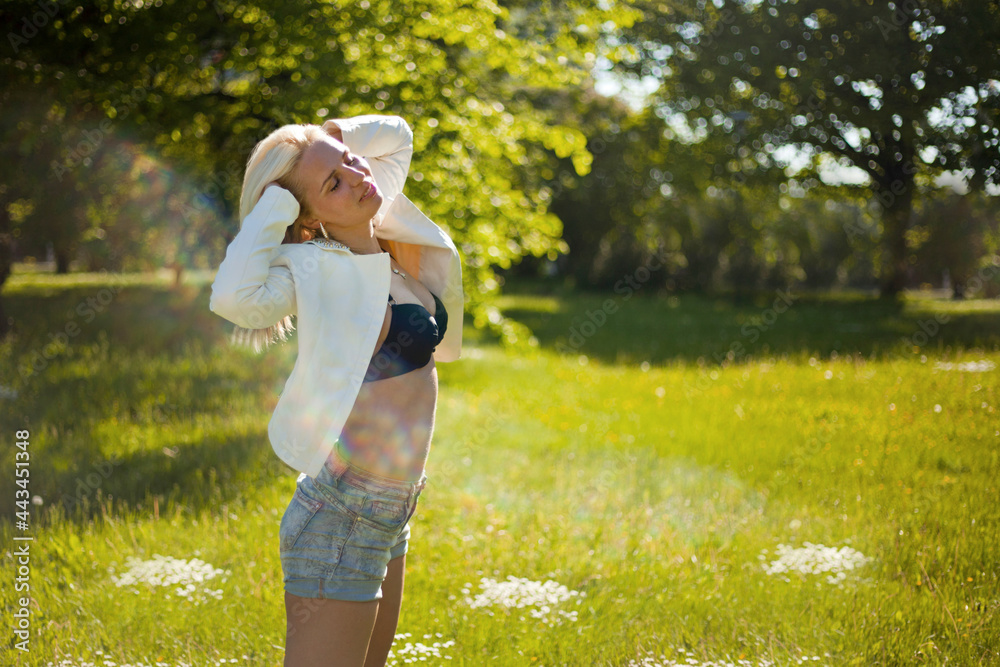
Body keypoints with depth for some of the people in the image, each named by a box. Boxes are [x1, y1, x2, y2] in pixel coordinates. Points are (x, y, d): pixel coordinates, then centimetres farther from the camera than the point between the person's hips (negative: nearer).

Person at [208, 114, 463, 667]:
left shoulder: (379, 245, 5)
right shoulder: (322, 270, -17)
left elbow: (396, 135, 22)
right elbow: (235, 298, -40)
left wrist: (327, 139, 5)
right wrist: (273, 206, -26)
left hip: (386, 517, 9)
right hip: (342, 522, -9)